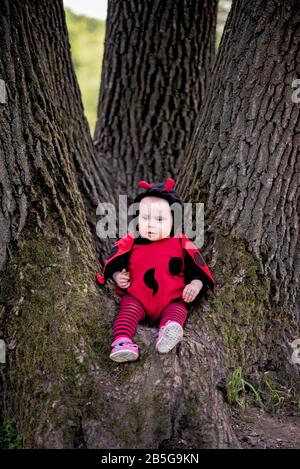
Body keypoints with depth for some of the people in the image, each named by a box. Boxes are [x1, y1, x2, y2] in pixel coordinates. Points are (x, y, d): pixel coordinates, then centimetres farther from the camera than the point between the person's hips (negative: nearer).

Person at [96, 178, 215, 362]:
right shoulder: (131, 243, 8)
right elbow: (116, 264, 17)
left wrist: (195, 284, -9)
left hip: (171, 300, 0)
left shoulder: (181, 245, 6)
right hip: (137, 298, 0)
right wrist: (117, 276, -3)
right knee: (128, 309, -27)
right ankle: (122, 341, -47)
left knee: (177, 310, -29)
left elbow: (196, 269, 9)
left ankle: (169, 332, -56)